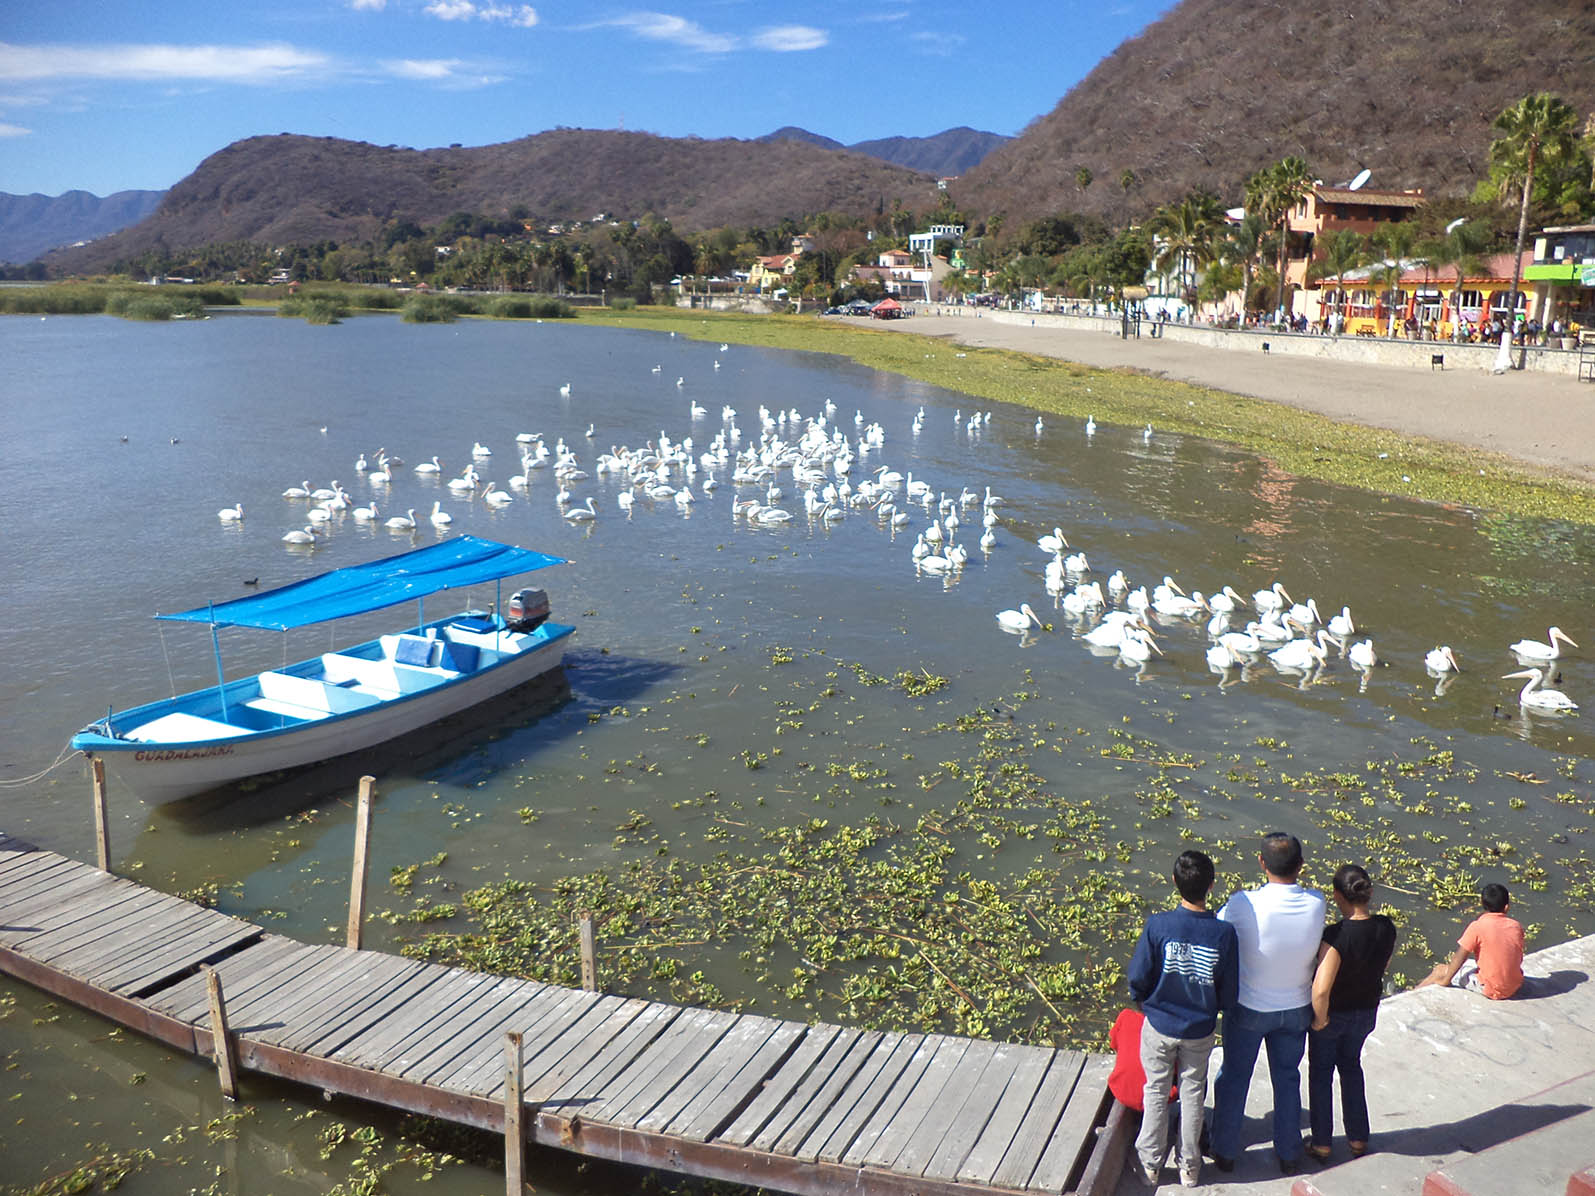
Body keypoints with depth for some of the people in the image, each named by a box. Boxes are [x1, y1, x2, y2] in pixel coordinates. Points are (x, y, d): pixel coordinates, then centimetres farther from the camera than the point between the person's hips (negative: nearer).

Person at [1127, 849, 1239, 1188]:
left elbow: (1138, 979, -14)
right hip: (1200, 1030, 1)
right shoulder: (1224, 933, -19)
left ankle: (1151, 1162, 31)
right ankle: (1189, 1166, 33)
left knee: (1156, 1091, 17)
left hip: (1159, 1024, -1)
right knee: (1193, 1093, 20)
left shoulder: (1158, 925, -23)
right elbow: (1229, 995, -9)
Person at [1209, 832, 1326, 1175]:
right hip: (1296, 1009, 2)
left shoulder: (1244, 904, -30)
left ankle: (1225, 1152, 33)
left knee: (1234, 1078, 18)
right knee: (1287, 1079, 23)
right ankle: (1289, 1155, 38)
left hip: (1249, 1008, -2)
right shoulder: (1316, 903, -21)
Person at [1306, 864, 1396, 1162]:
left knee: (1321, 1072, 17)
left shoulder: (1336, 936, -34)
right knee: (1351, 1066, 28)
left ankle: (1321, 1143, 29)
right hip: (1366, 1011, 5)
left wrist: (1320, 1019, -17)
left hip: (1333, 1014, -5)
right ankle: (1358, 1138, 38)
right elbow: (1384, 966, 4)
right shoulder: (1386, 928, -16)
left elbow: (1320, 989, -35)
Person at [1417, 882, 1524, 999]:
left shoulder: (1477, 926, -17)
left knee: (1440, 970, 10)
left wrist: (1446, 979, 2)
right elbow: (1519, 959, 9)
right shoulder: (1516, 925, -3)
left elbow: (1459, 957, -11)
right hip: (1515, 987, 6)